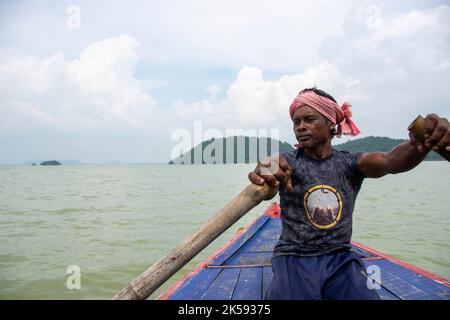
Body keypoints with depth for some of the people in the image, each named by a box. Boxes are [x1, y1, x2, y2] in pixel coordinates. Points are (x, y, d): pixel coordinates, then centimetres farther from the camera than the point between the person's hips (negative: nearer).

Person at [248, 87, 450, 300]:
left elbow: (389, 161, -16)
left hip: (340, 259, 2)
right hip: (294, 258, -2)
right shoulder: (286, 162, -3)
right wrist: (264, 171, -50)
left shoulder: (350, 163, 3)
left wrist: (421, 144, -37)